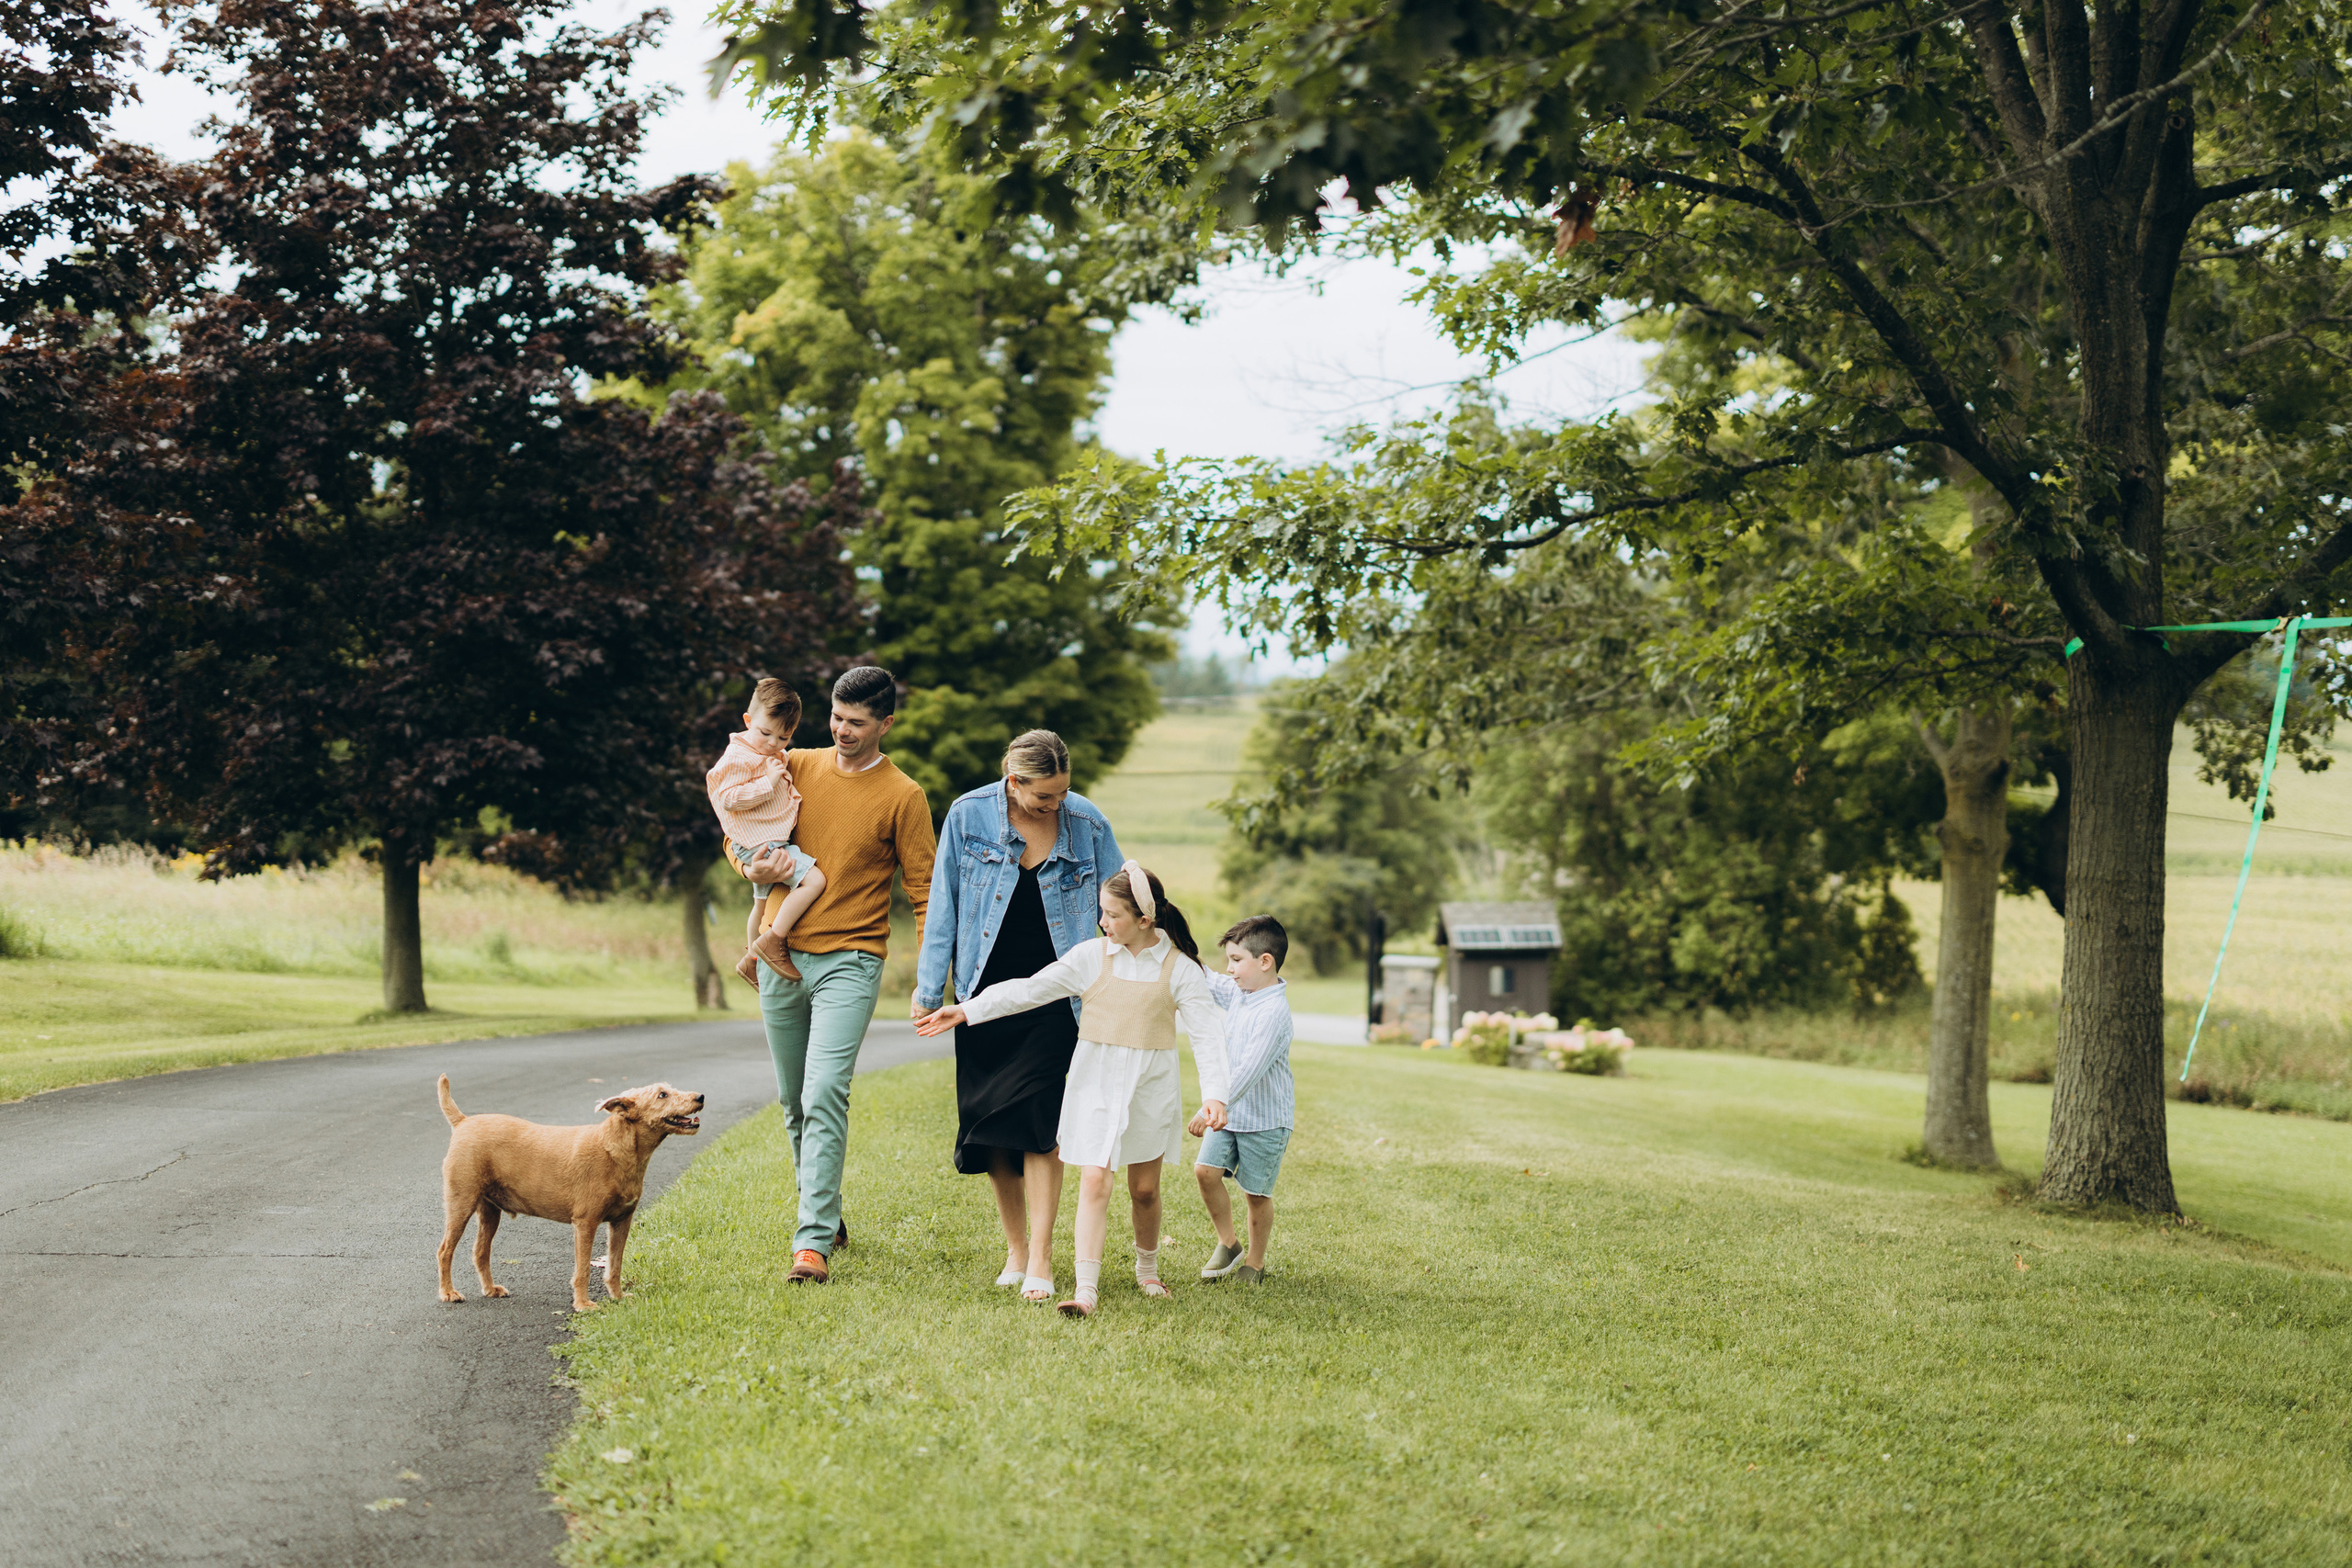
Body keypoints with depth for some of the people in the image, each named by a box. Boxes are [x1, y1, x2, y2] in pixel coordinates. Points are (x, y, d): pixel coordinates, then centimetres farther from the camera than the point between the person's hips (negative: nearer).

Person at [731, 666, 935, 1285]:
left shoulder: (903, 796, -2)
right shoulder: (797, 766, 8)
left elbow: (923, 892, -1)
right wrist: (751, 866, -7)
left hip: (849, 961, -5)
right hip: (781, 955, 5)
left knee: (824, 1095, -18)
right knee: (794, 1100, 12)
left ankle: (814, 1243, -20)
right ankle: (823, 1214, 29)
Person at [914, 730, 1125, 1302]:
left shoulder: (1087, 824, -3)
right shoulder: (969, 816, -4)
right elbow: (943, 908, 4)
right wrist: (929, 991, 4)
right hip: (984, 996, 2)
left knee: (1037, 1125, -11)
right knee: (990, 1128, 4)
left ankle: (1041, 1260, -8)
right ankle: (1015, 1248, 19)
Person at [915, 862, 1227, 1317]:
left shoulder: (1180, 968, -5)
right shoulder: (1090, 957, -1)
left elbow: (1208, 1031, -8)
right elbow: (1030, 990, 0)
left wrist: (1213, 1093, -20)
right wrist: (967, 1010, -4)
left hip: (1151, 1090, 0)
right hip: (1095, 1083, 0)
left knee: (1144, 1189, 10)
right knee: (1094, 1181, -10)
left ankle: (1147, 1269, 35)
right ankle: (1086, 1288, -11)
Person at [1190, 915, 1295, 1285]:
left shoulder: (1274, 1011, -25)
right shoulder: (1237, 992, 2)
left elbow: (1248, 1072, -30)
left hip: (1265, 1119, -7)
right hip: (1229, 1111, 7)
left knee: (1257, 1192, 5)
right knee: (1205, 1169, -6)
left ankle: (1256, 1262, 23)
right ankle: (1227, 1244, 12)